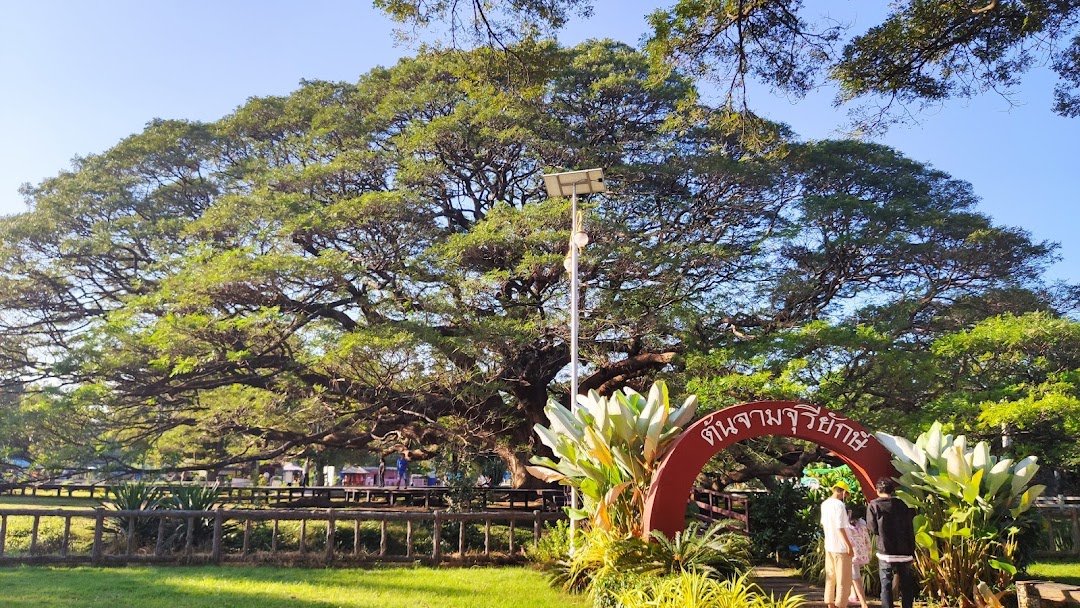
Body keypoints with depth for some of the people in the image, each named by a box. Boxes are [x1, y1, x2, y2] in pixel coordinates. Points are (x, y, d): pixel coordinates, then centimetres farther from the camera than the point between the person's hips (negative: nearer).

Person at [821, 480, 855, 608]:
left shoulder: (824, 504, 8)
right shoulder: (839, 505, -18)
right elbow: (840, 527, -21)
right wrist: (849, 545, -17)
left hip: (829, 545, 8)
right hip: (840, 546, -8)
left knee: (830, 577, 15)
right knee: (844, 579, 0)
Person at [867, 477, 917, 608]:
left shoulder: (874, 505, -3)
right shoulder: (901, 504, 3)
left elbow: (873, 528, -4)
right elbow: (910, 530, 3)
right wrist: (912, 551, 8)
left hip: (886, 552, -2)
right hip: (904, 551, 2)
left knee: (886, 585, 2)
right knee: (906, 584, 12)